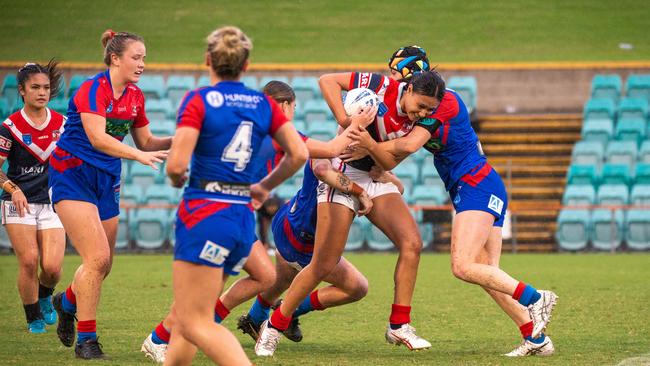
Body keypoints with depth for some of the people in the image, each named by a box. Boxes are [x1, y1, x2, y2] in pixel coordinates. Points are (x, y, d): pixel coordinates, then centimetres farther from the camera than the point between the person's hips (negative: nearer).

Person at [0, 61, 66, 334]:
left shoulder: (61, 123, 4)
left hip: (52, 203, 2)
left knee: (52, 267, -8)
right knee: (29, 261, -15)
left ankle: (45, 296, 27)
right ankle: (33, 317, 6)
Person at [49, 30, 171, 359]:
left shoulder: (135, 97, 5)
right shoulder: (93, 89, -18)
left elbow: (145, 141, 14)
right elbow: (97, 138, -30)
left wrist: (176, 141, -4)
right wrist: (140, 155, -38)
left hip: (107, 180, 7)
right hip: (72, 175, -7)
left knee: (103, 264, 10)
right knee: (97, 257, -17)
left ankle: (67, 302, 41)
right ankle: (86, 339, -6)